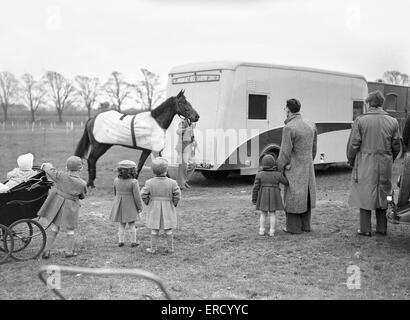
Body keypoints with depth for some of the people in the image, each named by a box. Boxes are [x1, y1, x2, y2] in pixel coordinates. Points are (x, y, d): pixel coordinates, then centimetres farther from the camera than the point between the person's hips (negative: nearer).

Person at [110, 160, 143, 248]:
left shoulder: (116, 180, -4)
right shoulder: (133, 182, -19)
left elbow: (115, 193, 9)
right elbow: (137, 196, -15)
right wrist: (140, 207, -3)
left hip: (119, 206, 4)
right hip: (130, 206, -4)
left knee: (121, 225, 13)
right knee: (132, 224, 9)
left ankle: (121, 241, 17)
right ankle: (133, 242, 17)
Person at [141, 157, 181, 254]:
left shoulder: (149, 183, -11)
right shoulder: (172, 183, -13)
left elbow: (144, 195, -7)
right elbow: (177, 195, -11)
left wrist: (148, 203, 10)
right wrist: (174, 204, 6)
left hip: (154, 209, 0)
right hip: (168, 209, 0)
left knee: (154, 230, 10)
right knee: (168, 230, 11)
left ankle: (153, 249, 17)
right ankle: (170, 248, 18)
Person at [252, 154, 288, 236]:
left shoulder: (260, 175, -7)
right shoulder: (278, 175, -8)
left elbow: (256, 188, -5)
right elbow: (287, 182, 3)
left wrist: (254, 198, 4)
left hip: (263, 197, 1)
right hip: (274, 197, -1)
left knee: (263, 214, 11)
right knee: (272, 214, 6)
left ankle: (261, 230, 9)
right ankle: (272, 231, 6)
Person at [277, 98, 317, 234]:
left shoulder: (289, 128, -20)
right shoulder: (310, 125, 2)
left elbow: (285, 152, -18)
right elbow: (314, 148, 10)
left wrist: (279, 169, -6)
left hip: (293, 169, -7)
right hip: (308, 168, 7)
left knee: (292, 196, 3)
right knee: (305, 195, 15)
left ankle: (294, 227, 9)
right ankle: (305, 225, 22)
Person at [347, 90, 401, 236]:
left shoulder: (360, 121, -8)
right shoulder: (393, 122, 2)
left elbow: (353, 145, -7)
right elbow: (396, 147, 7)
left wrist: (351, 161, 8)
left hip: (365, 164, -3)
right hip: (385, 165, 3)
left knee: (364, 195, 5)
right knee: (382, 195, 14)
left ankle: (365, 229, 8)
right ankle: (382, 228, 20)